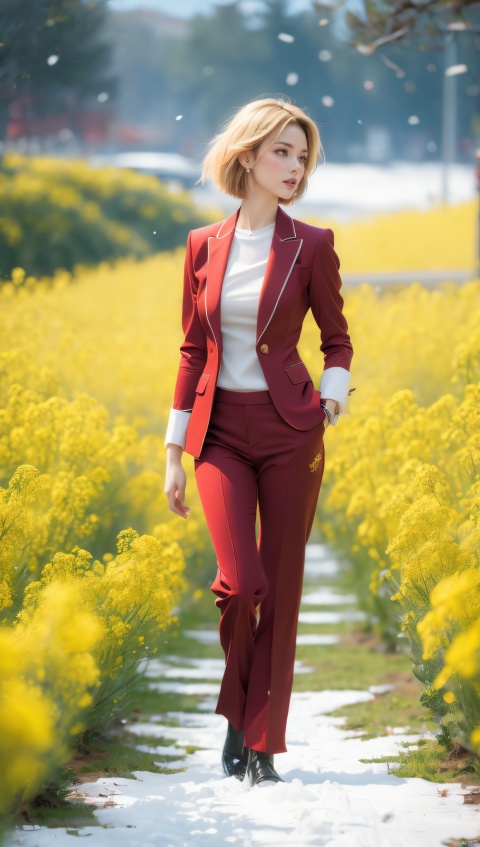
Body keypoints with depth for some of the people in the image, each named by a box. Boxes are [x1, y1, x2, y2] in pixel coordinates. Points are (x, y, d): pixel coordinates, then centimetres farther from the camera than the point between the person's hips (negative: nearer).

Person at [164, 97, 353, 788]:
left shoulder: (311, 247, -1)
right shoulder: (204, 246, 4)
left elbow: (336, 338, 9)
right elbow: (194, 350, 9)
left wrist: (334, 391, -11)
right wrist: (174, 452, 7)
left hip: (289, 431, -1)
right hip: (221, 432, 1)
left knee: (282, 586, 1)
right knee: (240, 580, -14)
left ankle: (264, 745, 10)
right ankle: (237, 709, 13)